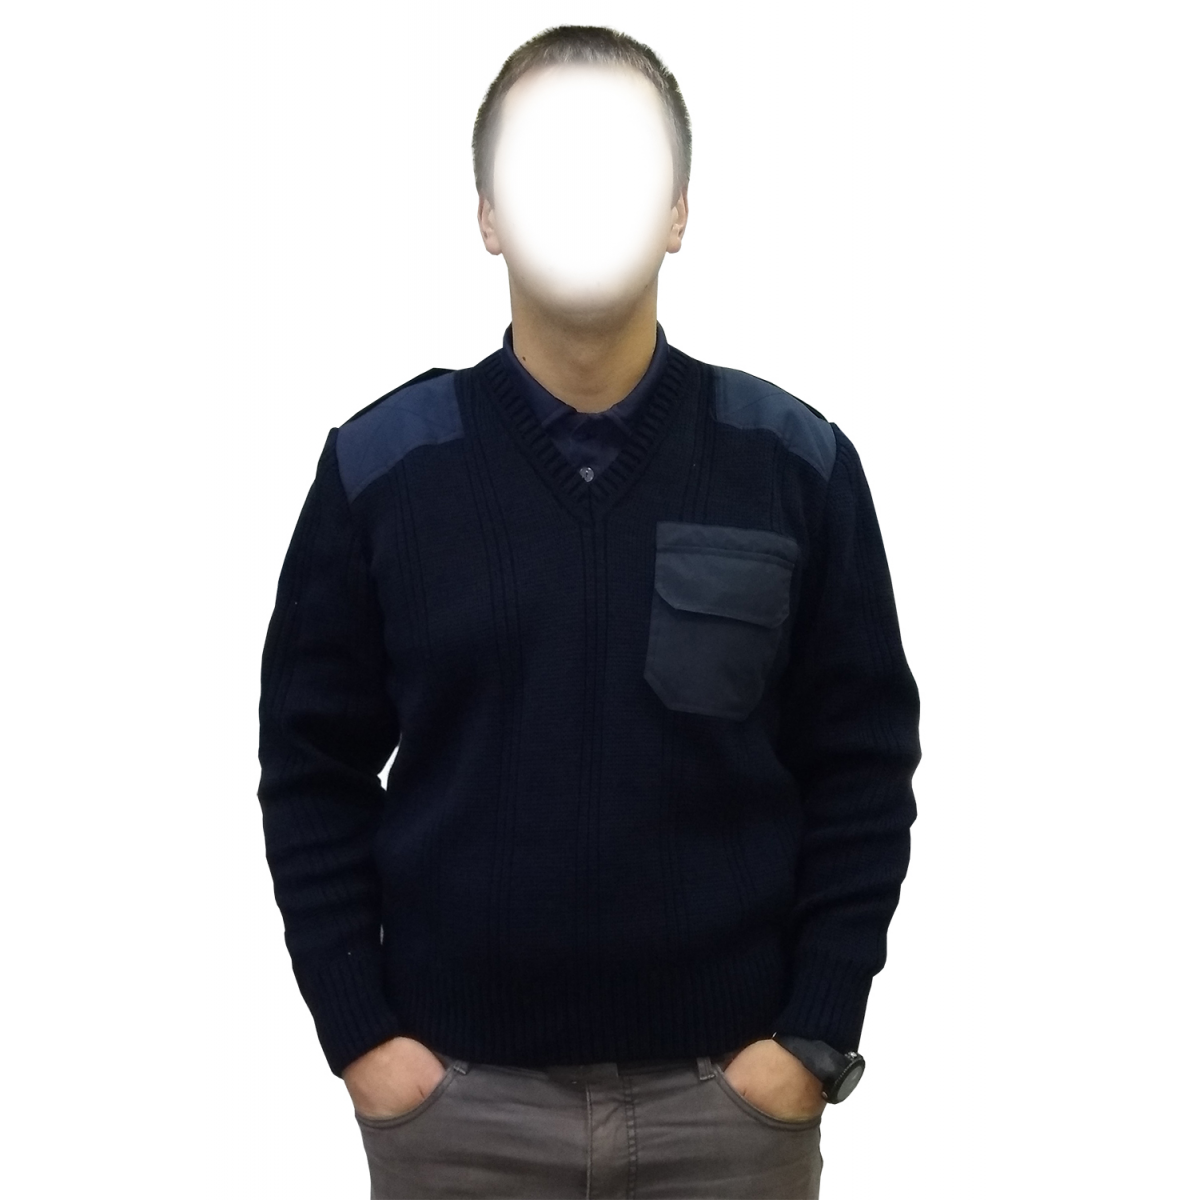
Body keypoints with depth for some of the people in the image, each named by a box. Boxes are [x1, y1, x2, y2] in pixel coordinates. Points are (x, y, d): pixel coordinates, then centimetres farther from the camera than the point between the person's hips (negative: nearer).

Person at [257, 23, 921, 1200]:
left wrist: (817, 1034, -5)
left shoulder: (797, 464, -3)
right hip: (454, 1093, 0)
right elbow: (313, 772, 2)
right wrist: (355, 1032, -3)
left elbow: (863, 771, 1)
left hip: (732, 1088, 0)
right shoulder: (379, 466, -3)